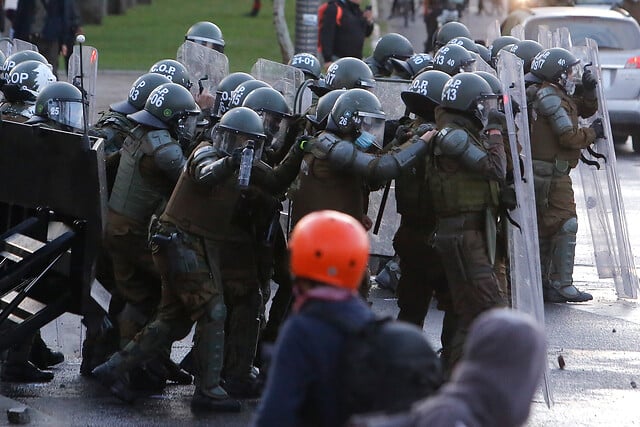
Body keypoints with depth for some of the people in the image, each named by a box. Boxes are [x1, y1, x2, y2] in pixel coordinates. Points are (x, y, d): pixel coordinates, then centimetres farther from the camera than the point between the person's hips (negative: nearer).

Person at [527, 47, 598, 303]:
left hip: (543, 173, 11)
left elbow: (586, 109, 24)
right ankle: (561, 285, -12)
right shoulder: (550, 97, -15)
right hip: (552, 173, -11)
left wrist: (588, 90, 6)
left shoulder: (559, 96, 16)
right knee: (565, 225, -10)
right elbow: (569, 137, -18)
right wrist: (593, 133, -2)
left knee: (544, 227, 14)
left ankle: (542, 283, 19)